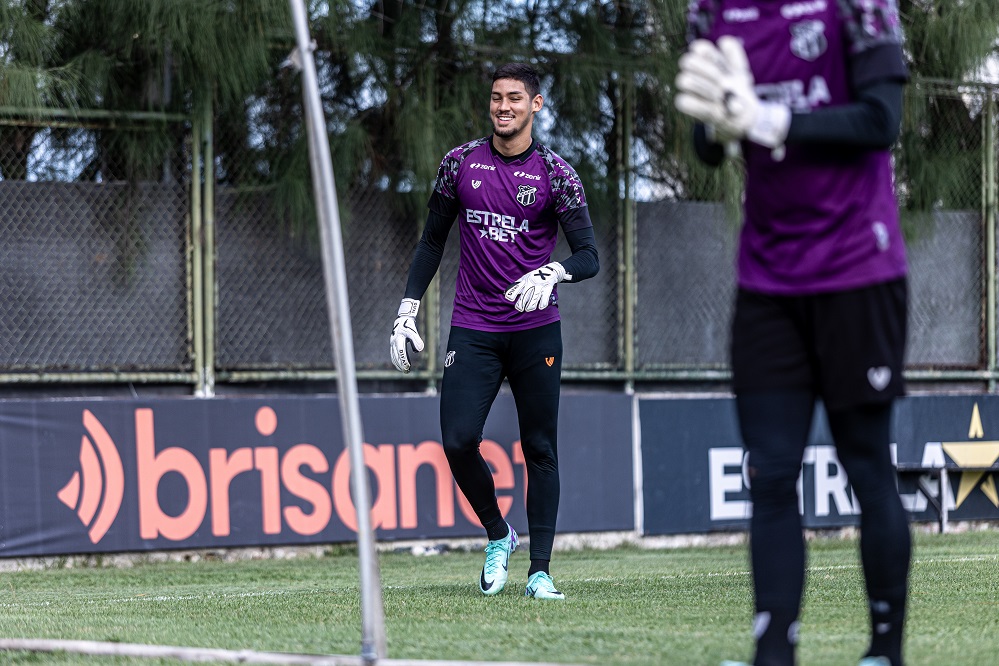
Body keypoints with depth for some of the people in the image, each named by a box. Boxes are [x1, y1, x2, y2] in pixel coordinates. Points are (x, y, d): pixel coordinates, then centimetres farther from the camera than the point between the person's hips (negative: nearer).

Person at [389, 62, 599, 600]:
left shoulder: (556, 173, -2)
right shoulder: (461, 163, 6)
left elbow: (589, 257, -5)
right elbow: (432, 241, 15)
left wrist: (552, 273, -27)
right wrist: (407, 312, 9)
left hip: (536, 329, -1)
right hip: (472, 329, 1)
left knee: (539, 449, 0)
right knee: (457, 440, -12)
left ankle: (539, 571, 6)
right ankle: (497, 536, 12)